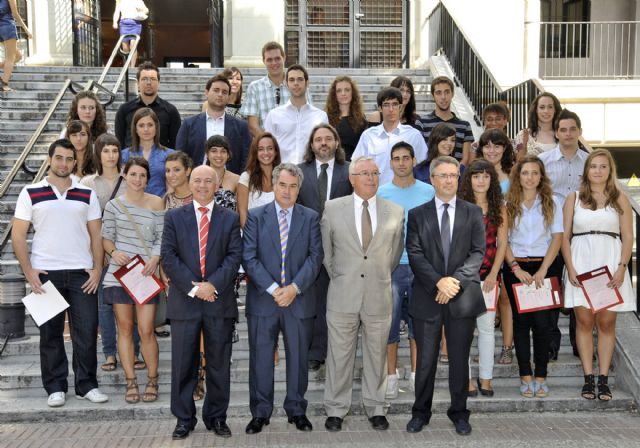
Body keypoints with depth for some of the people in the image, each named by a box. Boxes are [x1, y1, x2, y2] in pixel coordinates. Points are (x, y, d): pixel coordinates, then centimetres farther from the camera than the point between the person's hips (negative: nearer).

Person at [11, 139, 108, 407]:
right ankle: (55, 388, 16)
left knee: (86, 330, 1)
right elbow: (18, 235, 2)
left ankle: (87, 385, 12)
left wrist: (98, 269, -3)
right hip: (45, 274, -1)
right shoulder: (31, 193, 4)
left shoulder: (87, 194, 9)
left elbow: (96, 234, 8)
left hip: (82, 273, 1)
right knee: (50, 333, 6)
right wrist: (28, 271, -7)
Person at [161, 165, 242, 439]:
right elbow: (168, 256, -2)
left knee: (219, 364, 7)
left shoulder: (230, 219, 8)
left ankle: (216, 417, 19)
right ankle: (184, 419, 17)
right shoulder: (174, 217, 7)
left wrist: (212, 284, -15)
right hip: (184, 301, 0)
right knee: (183, 365, 5)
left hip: (219, 301, 0)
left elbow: (234, 256, -1)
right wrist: (192, 287, -12)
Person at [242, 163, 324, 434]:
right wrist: (273, 288, -14)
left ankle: (296, 410, 23)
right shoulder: (256, 216, 3)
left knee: (298, 358, 9)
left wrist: (294, 287, -13)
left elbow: (315, 256, -2)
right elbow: (249, 257, -5)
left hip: (299, 299, 1)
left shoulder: (310, 217, 5)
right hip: (262, 299, 0)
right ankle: (260, 412, 17)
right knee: (260, 358, 5)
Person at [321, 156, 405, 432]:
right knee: (339, 354, 6)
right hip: (342, 295, -1)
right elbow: (325, 251, 9)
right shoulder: (332, 208, 0)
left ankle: (376, 408, 24)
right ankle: (336, 409, 19)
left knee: (377, 355, 10)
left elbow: (395, 253, 13)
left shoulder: (395, 212, 2)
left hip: (379, 296, 1)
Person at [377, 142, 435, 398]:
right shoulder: (380, 194, 4)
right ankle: (391, 377, 13)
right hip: (390, 266, -1)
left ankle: (416, 375, 18)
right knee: (389, 322, 2)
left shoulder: (429, 192, 5)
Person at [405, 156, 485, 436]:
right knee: (425, 359, 6)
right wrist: (438, 281, -15)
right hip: (427, 297, 0)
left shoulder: (473, 213, 8)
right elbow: (414, 254, -2)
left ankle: (459, 412, 22)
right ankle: (421, 412, 20)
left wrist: (456, 280, -13)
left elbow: (478, 252, 0)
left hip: (462, 297, 0)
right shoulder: (417, 214, 6)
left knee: (460, 358, 8)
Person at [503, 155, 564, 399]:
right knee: (521, 321, 4)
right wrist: (516, 268, -9)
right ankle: (525, 376, 10)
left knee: (542, 322, -3)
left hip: (545, 267, 0)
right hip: (516, 268, 1)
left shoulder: (551, 203, 4)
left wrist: (543, 270, -10)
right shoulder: (508, 204, 4)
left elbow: (557, 238, -1)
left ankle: (541, 376, 7)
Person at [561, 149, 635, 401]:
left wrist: (621, 268, -9)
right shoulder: (574, 198, 10)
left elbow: (628, 237, 4)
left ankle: (603, 379, 7)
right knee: (584, 321, -1)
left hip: (610, 263, 0)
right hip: (581, 262, 0)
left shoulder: (620, 199, 9)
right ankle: (588, 378, 4)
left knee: (606, 323, 1)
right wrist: (570, 268, -5)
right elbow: (564, 236, 6)